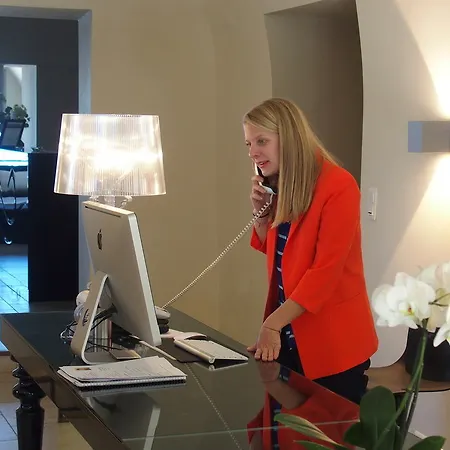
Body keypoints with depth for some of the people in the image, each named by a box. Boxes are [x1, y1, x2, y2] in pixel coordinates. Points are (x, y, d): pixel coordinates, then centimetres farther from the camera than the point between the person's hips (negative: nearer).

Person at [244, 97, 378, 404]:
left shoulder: (338, 186, -16)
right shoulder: (279, 188, 9)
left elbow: (325, 271, -21)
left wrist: (272, 324, -23)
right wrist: (261, 212, 2)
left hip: (333, 343, -7)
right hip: (288, 337, 7)